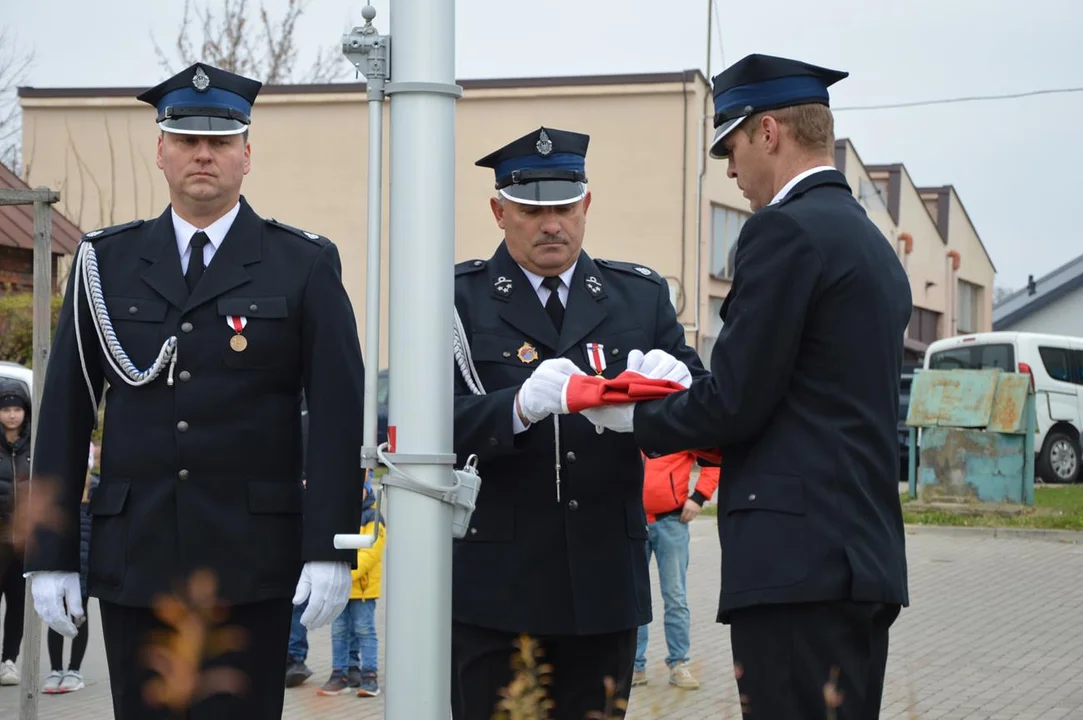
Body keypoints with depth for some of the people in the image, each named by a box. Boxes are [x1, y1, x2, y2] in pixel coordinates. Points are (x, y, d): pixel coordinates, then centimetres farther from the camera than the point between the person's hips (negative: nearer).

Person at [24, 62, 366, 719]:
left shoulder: (306, 265, 4)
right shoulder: (105, 262, 9)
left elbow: (337, 413, -1)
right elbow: (65, 413, 8)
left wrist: (331, 549, -9)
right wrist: (52, 556, 3)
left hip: (251, 563, -2)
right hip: (134, 560, 2)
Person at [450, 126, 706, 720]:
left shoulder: (641, 296, 13)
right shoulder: (459, 298, 4)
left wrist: (670, 383, -18)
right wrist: (520, 406, -28)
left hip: (605, 583, 3)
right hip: (496, 583, -2)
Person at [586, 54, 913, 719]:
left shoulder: (785, 229, -10)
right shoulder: (874, 243, 19)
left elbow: (735, 402, -13)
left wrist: (638, 419, 4)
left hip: (799, 560, -10)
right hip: (867, 561, 10)